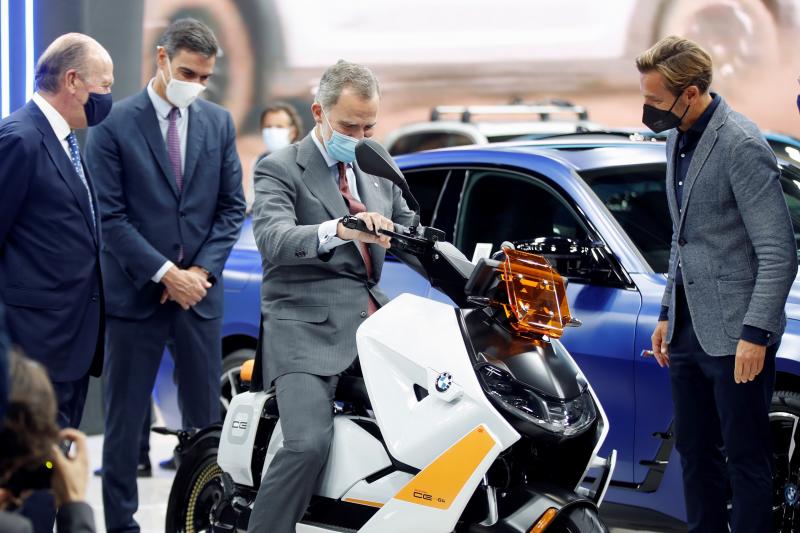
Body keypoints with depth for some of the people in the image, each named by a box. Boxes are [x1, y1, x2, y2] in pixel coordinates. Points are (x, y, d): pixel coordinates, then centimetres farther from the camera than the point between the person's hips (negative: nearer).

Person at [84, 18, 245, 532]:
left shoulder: (219, 122, 6)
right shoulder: (114, 125, -6)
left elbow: (232, 205, 8)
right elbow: (110, 215, -10)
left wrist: (202, 269, -5)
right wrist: (165, 274, -14)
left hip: (200, 291, 4)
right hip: (136, 294, -3)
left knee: (205, 418, 8)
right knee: (125, 419, 3)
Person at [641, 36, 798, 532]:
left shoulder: (742, 146, -17)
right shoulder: (679, 139, 10)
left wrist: (756, 334, -21)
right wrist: (667, 314, 19)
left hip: (734, 336, -9)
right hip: (690, 328, 9)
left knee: (745, 458, 0)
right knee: (695, 451, 16)